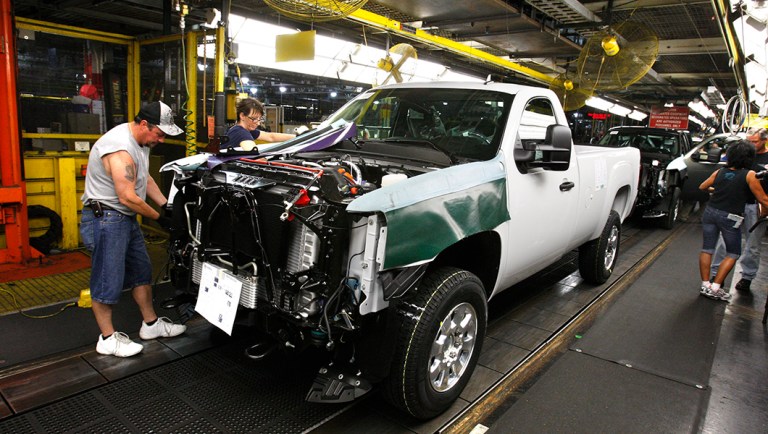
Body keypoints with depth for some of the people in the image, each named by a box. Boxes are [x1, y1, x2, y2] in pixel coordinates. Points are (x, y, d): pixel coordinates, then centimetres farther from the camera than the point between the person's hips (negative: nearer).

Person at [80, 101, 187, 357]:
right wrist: (159, 218, -13)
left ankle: (151, 324, 27)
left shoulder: (142, 141, 7)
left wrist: (167, 205, 5)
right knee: (108, 281, 0)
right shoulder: (121, 148, -25)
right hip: (106, 218, -10)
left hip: (126, 218, 10)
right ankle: (107, 339, 13)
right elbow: (128, 197, -25)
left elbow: (146, 179, 16)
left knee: (141, 271, 15)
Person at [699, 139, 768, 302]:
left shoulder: (719, 172, 5)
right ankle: (715, 288, 4)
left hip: (710, 212, 4)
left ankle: (705, 285, 10)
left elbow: (702, 187, 21)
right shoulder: (750, 175, -8)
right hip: (730, 217, -4)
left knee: (707, 249, 11)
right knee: (732, 254, 11)